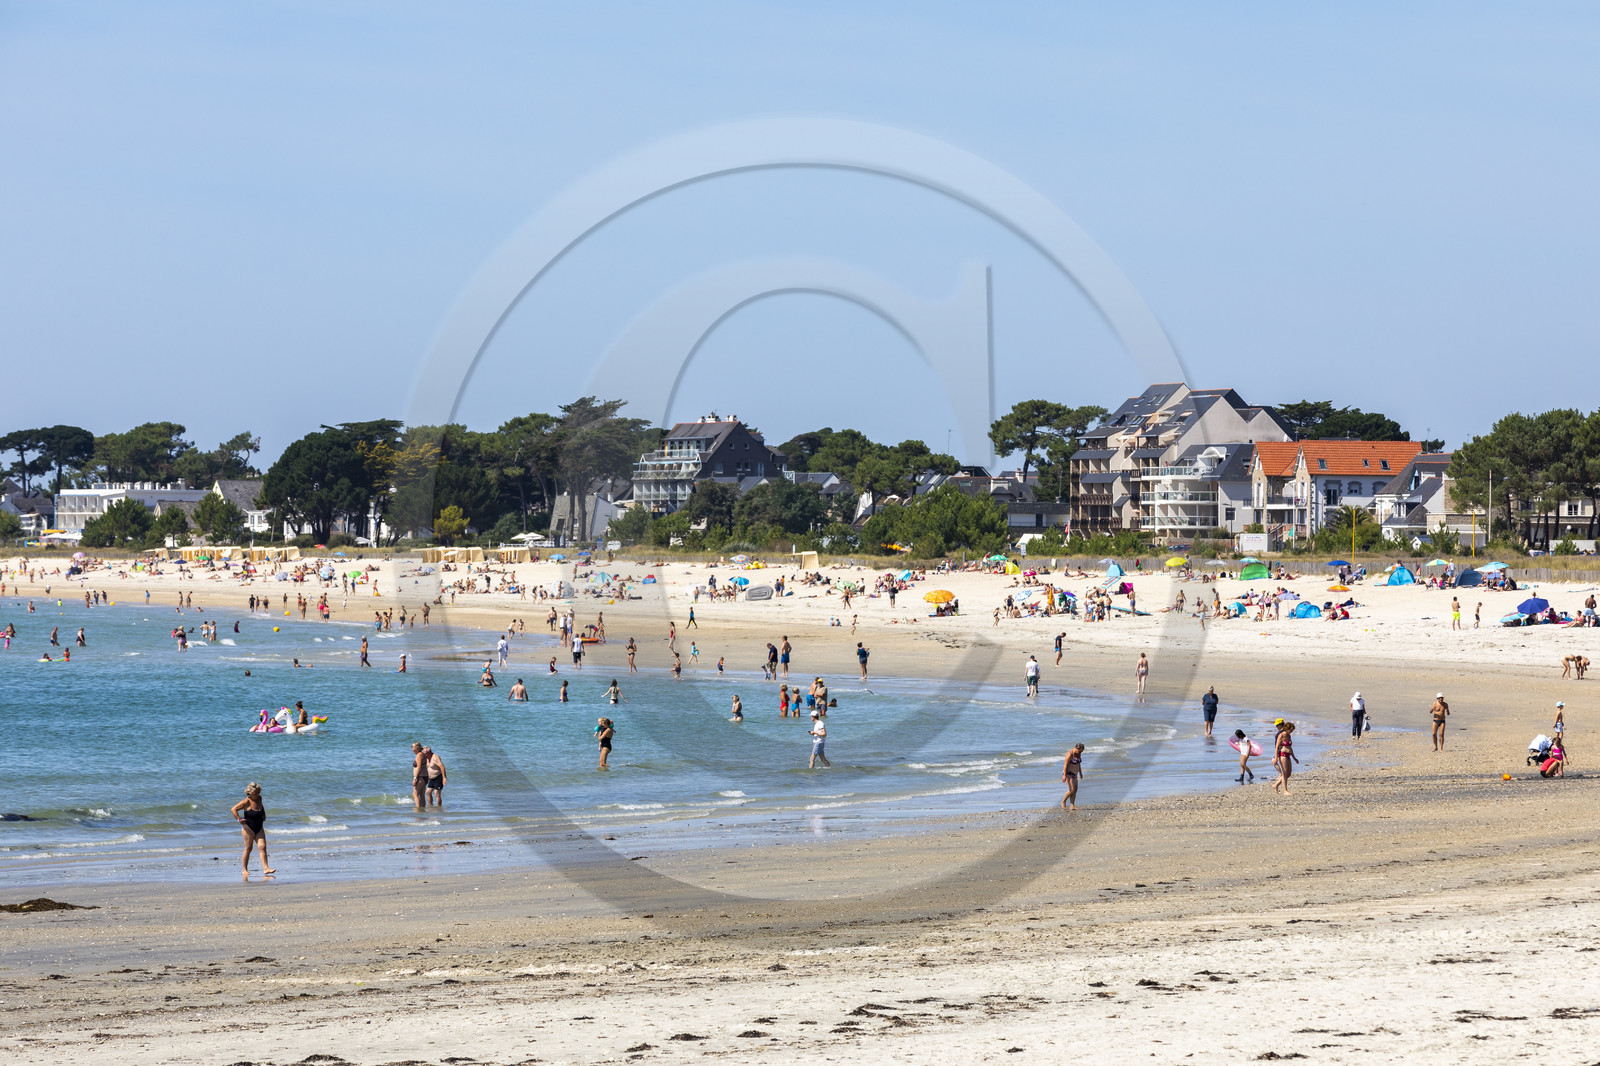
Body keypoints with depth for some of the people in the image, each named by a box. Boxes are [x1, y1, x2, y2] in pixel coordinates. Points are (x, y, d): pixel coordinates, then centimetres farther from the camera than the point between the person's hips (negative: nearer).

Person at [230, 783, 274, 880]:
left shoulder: (259, 798, 5)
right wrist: (239, 819, -16)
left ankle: (265, 868, -13)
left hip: (259, 828, 6)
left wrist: (264, 815, 19)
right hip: (249, 828, -6)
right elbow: (234, 809, -13)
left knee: (262, 847, -7)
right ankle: (245, 870, 6)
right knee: (248, 848, -2)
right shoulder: (246, 802, -14)